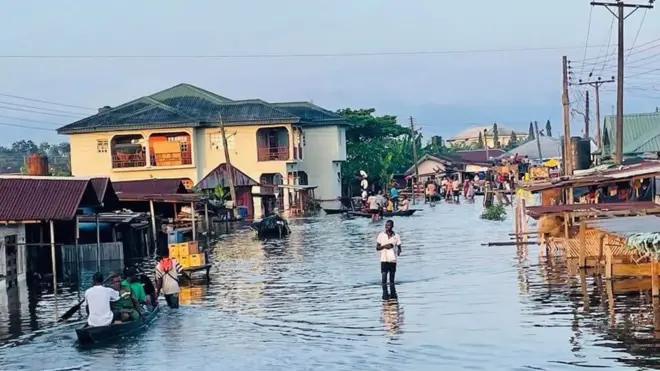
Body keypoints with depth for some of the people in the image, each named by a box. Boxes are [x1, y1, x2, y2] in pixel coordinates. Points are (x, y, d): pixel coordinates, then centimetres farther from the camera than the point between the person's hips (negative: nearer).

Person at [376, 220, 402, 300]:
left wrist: (398, 252, -15)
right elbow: (377, 248, 4)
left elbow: (399, 247, 6)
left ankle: (393, 294, 19)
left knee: (392, 278, 9)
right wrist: (384, 246, -15)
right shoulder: (381, 235, 2)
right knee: (384, 278, -9)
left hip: (393, 260, 1)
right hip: (384, 260, -1)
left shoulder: (396, 236, 2)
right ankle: (385, 295, -3)